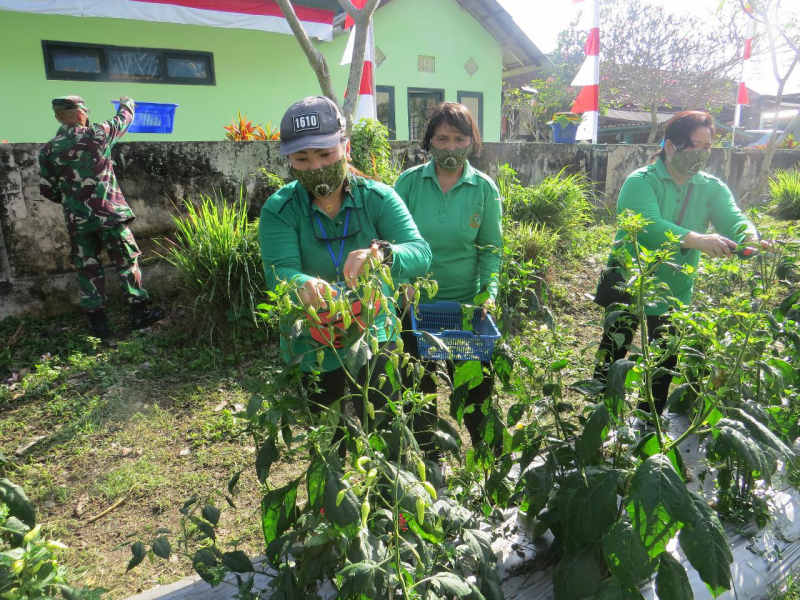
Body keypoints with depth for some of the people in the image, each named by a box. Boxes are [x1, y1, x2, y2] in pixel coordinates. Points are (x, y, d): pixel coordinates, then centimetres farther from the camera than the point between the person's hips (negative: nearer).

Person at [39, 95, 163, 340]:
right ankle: (139, 310, 7)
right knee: (126, 260, 6)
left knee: (88, 269, 10)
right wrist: (127, 104, 36)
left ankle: (97, 320, 13)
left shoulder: (47, 151, 2)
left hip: (77, 219, 3)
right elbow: (123, 119, 16)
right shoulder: (98, 134, -3)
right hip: (109, 213, -2)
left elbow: (47, 190, 6)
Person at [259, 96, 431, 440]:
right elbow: (279, 271, -24)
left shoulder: (378, 198, -11)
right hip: (311, 346, 1)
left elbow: (420, 253, -24)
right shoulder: (279, 210, -10)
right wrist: (303, 284, -47)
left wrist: (382, 253, -46)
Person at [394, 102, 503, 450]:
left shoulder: (485, 189, -2)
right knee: (418, 386, 14)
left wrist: (489, 291, -11)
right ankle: (423, 453, 37)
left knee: (473, 383, 9)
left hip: (465, 303, 0)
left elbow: (491, 248, 2)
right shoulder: (409, 182, -4)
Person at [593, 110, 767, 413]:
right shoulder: (641, 181, -13)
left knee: (665, 365, 15)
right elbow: (649, 226, -29)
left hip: (675, 292, 5)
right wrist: (697, 240, -41)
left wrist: (751, 239, -33)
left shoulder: (712, 188, 4)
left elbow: (733, 218, -10)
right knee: (613, 355, 6)